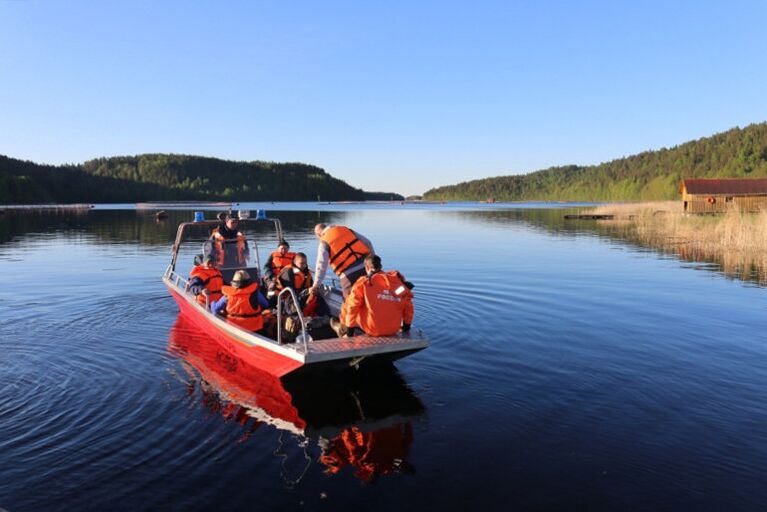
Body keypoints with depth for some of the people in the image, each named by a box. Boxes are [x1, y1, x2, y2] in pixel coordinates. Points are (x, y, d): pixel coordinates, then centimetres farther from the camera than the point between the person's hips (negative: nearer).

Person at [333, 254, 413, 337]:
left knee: (347, 305, 16)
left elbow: (352, 305, -6)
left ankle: (343, 328, 39)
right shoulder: (397, 280, 2)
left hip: (373, 330, -4)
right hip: (394, 330, 4)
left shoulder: (363, 282, -7)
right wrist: (407, 324, 19)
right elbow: (408, 304, 6)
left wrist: (350, 327, 6)